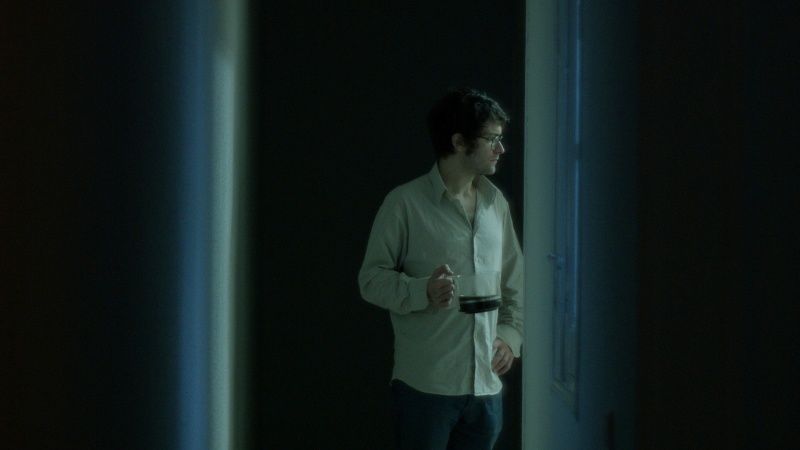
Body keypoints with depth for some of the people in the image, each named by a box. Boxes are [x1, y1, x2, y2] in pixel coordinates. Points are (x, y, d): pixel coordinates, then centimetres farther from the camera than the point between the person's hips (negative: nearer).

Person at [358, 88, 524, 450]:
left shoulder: (496, 203, 11)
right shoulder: (405, 203, -7)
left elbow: (514, 280, 20)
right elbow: (371, 279, -6)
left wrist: (510, 335, 5)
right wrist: (423, 291, -22)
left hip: (486, 384, 5)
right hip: (425, 384, -5)